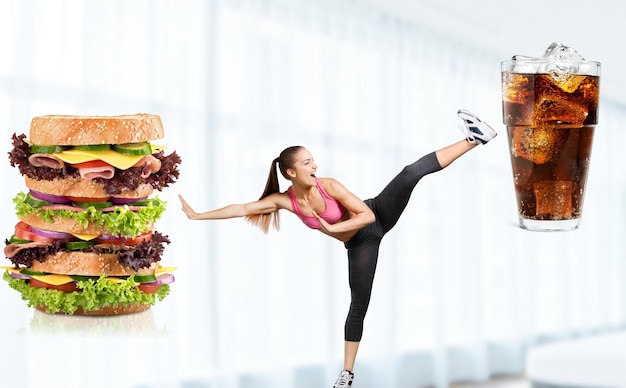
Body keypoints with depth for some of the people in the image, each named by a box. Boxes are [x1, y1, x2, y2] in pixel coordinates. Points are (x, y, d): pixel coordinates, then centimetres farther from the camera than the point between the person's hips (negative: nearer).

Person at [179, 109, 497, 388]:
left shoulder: (328, 186, -24)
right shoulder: (284, 200, -15)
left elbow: (367, 215, -23)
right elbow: (241, 209, -16)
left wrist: (332, 228, -28)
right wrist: (199, 216, -18)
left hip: (380, 215, -2)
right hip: (359, 244, 2)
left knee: (411, 173, -23)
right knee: (358, 305, 1)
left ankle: (472, 140, -22)